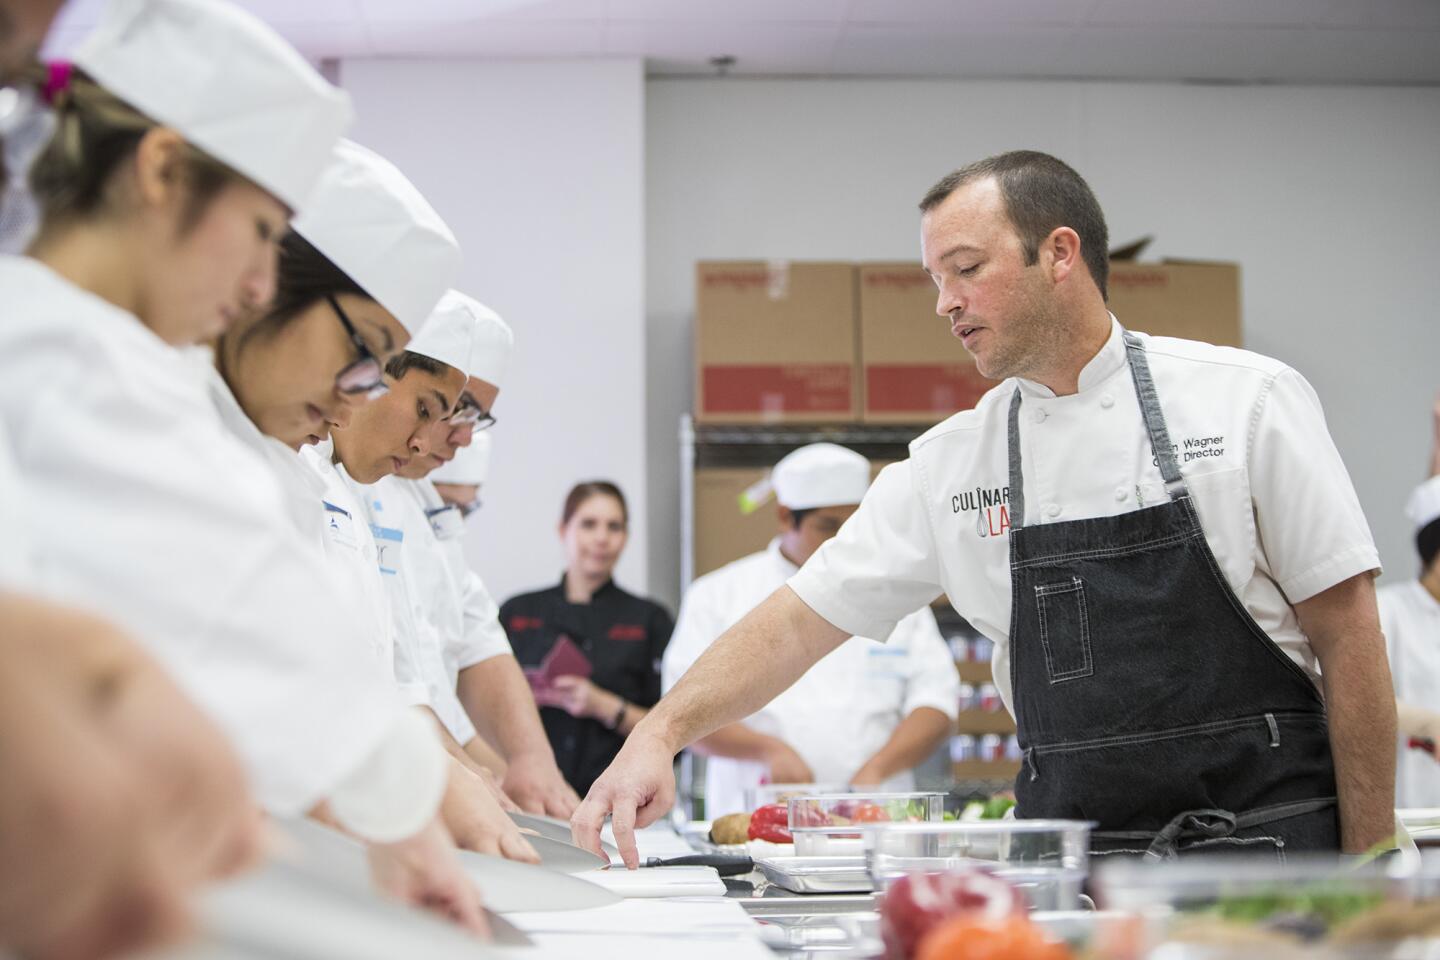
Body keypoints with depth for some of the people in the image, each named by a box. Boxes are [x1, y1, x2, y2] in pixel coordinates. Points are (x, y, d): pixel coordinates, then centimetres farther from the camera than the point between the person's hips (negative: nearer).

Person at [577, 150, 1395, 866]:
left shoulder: (1246, 399, -4)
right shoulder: (951, 464, 5)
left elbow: (1347, 635, -4)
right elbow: (801, 620, 6)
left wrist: (1368, 879, -6)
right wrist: (661, 733, -8)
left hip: (1271, 852, -3)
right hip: (1074, 872, 4)